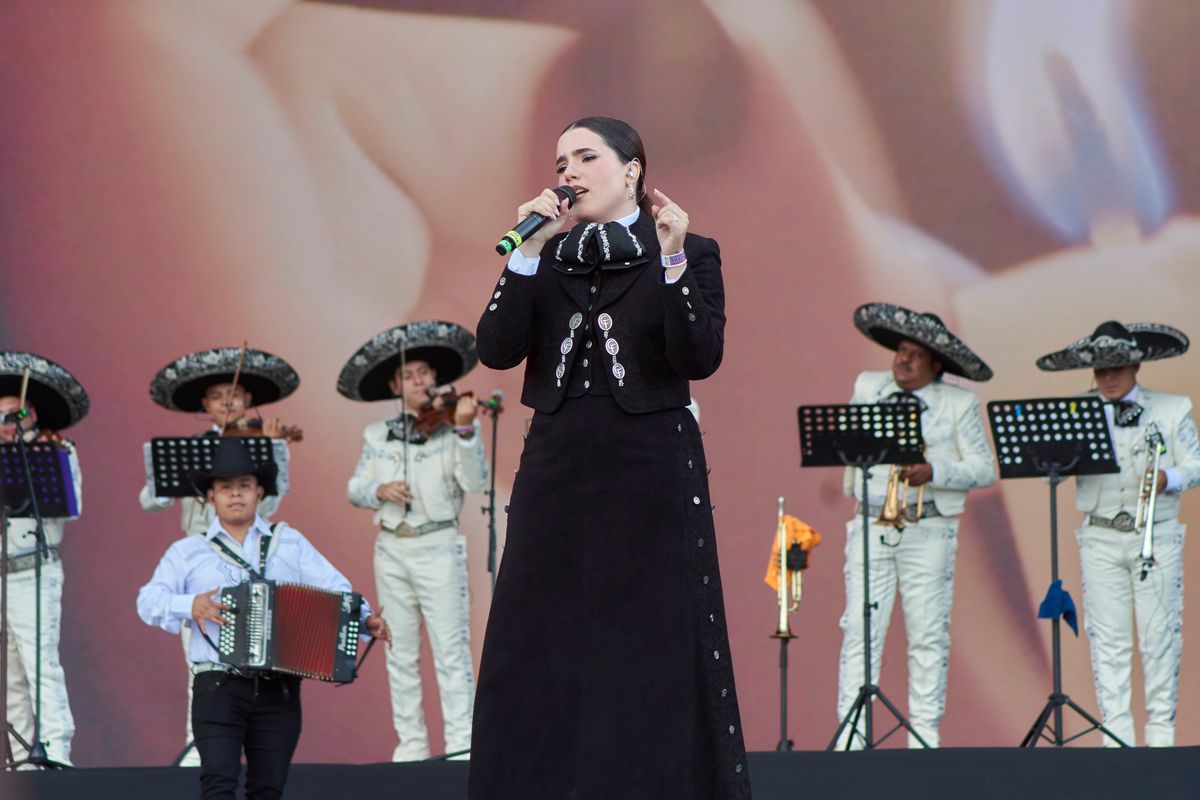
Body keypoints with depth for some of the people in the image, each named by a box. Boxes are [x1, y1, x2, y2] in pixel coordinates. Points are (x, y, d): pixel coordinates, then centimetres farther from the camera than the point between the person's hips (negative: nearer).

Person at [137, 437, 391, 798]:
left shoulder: (289, 543, 15)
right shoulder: (187, 552, 12)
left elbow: (335, 588, 7)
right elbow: (148, 601, 3)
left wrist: (365, 619, -12)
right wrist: (190, 606, -17)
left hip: (279, 691, 2)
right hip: (218, 687, -2)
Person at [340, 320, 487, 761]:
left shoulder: (451, 426, -2)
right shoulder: (378, 435, 11)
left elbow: (475, 482, -14)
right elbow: (354, 488, 10)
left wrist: (465, 432, -28)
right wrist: (379, 489, -11)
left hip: (438, 546, -5)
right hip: (391, 547, 5)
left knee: (451, 648, -10)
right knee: (400, 653, 6)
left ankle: (461, 742, -12)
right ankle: (411, 742, 11)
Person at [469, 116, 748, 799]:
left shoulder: (691, 252, 1)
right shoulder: (549, 259, 11)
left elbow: (700, 359, -12)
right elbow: (498, 350, -2)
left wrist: (671, 262, -21)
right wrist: (531, 250, -8)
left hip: (650, 474, -4)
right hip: (558, 470, 4)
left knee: (652, 653, -4)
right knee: (544, 654, 2)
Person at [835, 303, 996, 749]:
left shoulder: (959, 405, 3)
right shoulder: (867, 389, 12)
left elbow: (984, 470, -2)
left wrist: (933, 473, -16)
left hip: (927, 531, -2)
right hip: (870, 526, 2)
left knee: (928, 635, -2)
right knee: (859, 630, -5)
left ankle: (925, 735, 4)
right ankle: (850, 735, -4)